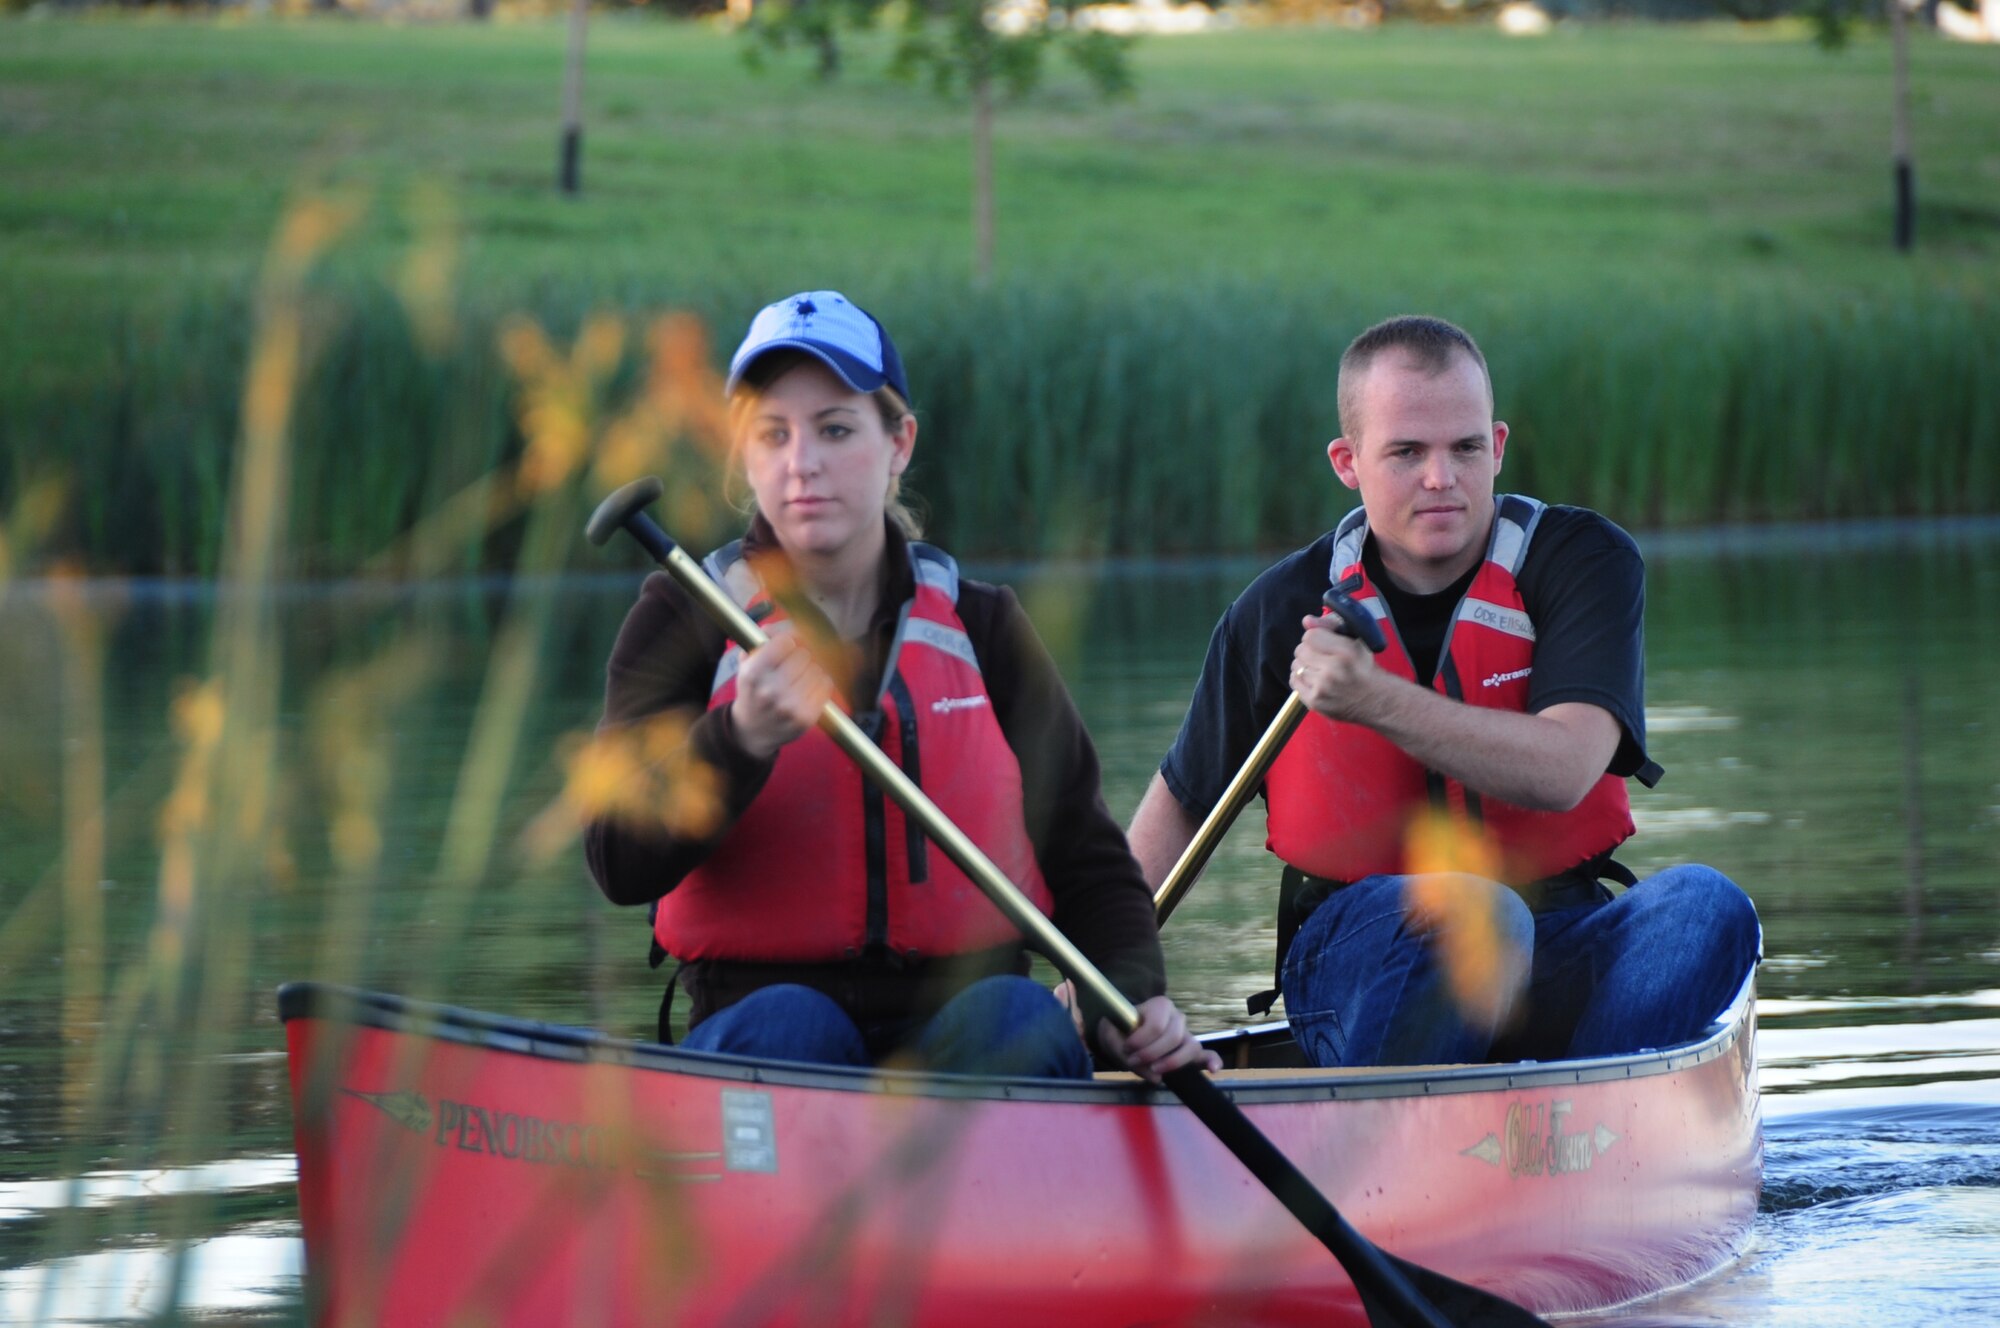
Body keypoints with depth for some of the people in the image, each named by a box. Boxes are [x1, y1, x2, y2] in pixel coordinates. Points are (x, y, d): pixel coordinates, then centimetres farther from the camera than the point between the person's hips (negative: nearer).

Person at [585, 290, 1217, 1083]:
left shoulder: (983, 629, 13)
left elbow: (1086, 857, 15)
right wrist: (742, 741, -25)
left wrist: (1131, 996, -5)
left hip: (964, 1038, 2)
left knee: (1020, 1014, -32)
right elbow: (621, 868, -7)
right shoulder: (683, 622, 6)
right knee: (791, 1023, -36)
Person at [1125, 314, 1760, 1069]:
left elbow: (1562, 772, -20)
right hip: (1358, 954, -1)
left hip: (1552, 965, 1)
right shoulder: (1283, 612, 0)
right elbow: (1182, 802, 16)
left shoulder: (1585, 563, -3)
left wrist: (1375, 700, -31)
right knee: (1473, 915, -36)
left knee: (1707, 905, -30)